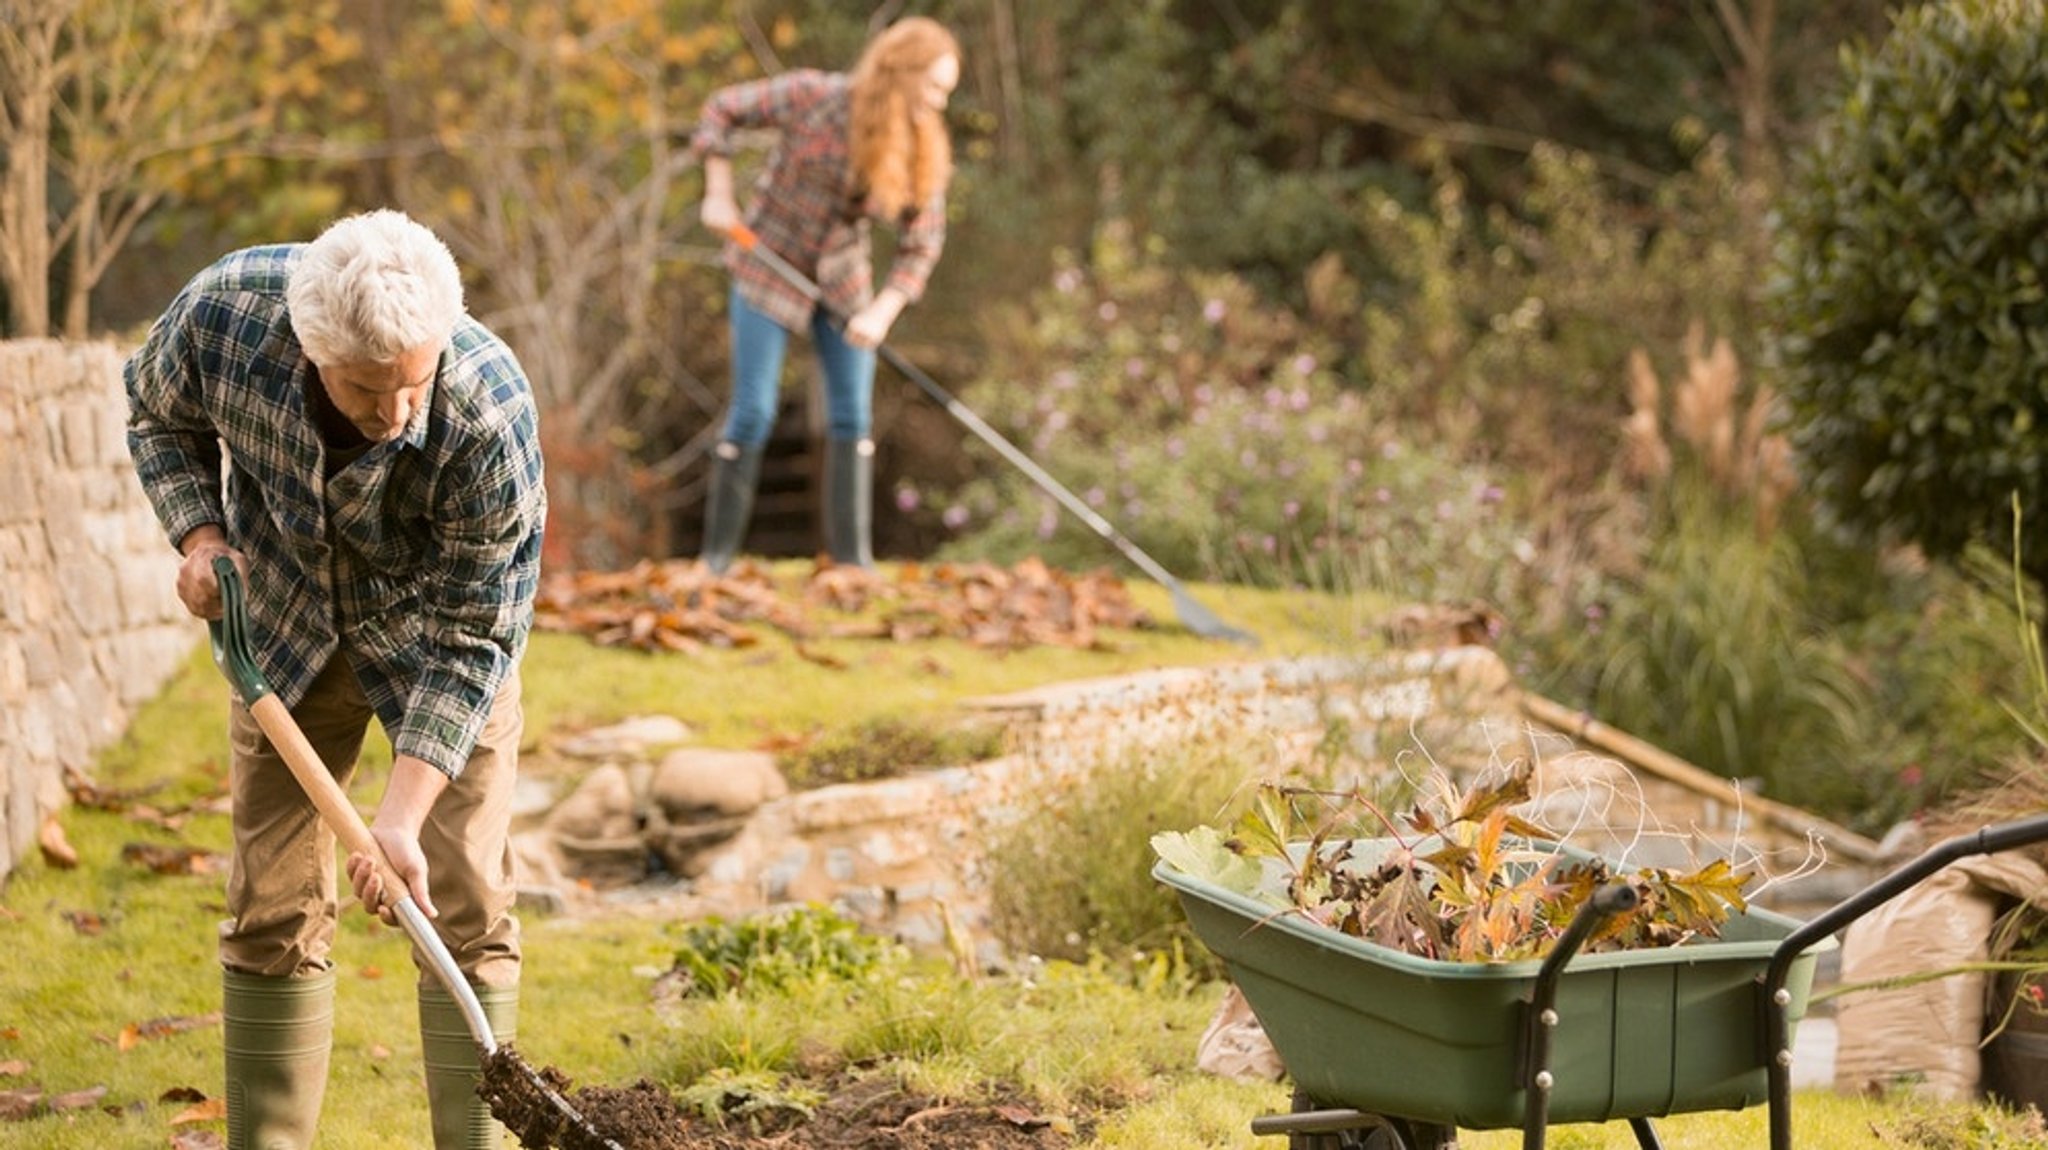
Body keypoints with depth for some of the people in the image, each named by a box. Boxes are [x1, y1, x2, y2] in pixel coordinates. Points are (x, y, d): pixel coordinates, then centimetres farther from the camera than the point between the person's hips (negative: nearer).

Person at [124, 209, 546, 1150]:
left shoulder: (491, 415, -36)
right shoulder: (224, 312, -30)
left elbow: (471, 638, -27)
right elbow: (159, 414, -3)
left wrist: (401, 816, -33)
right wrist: (198, 533, -19)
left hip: (437, 639, -2)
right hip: (284, 631, 2)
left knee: (464, 909, -6)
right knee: (272, 912, 3)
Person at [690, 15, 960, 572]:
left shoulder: (925, 150, -12)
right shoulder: (812, 97, -22)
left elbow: (921, 243, -8)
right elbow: (723, 109, -9)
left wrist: (882, 312, -21)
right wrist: (719, 195, -13)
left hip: (843, 276, 4)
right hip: (770, 266, -4)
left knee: (853, 416, 0)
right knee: (753, 412, -6)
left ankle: (853, 559, 7)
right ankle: (716, 557, 4)